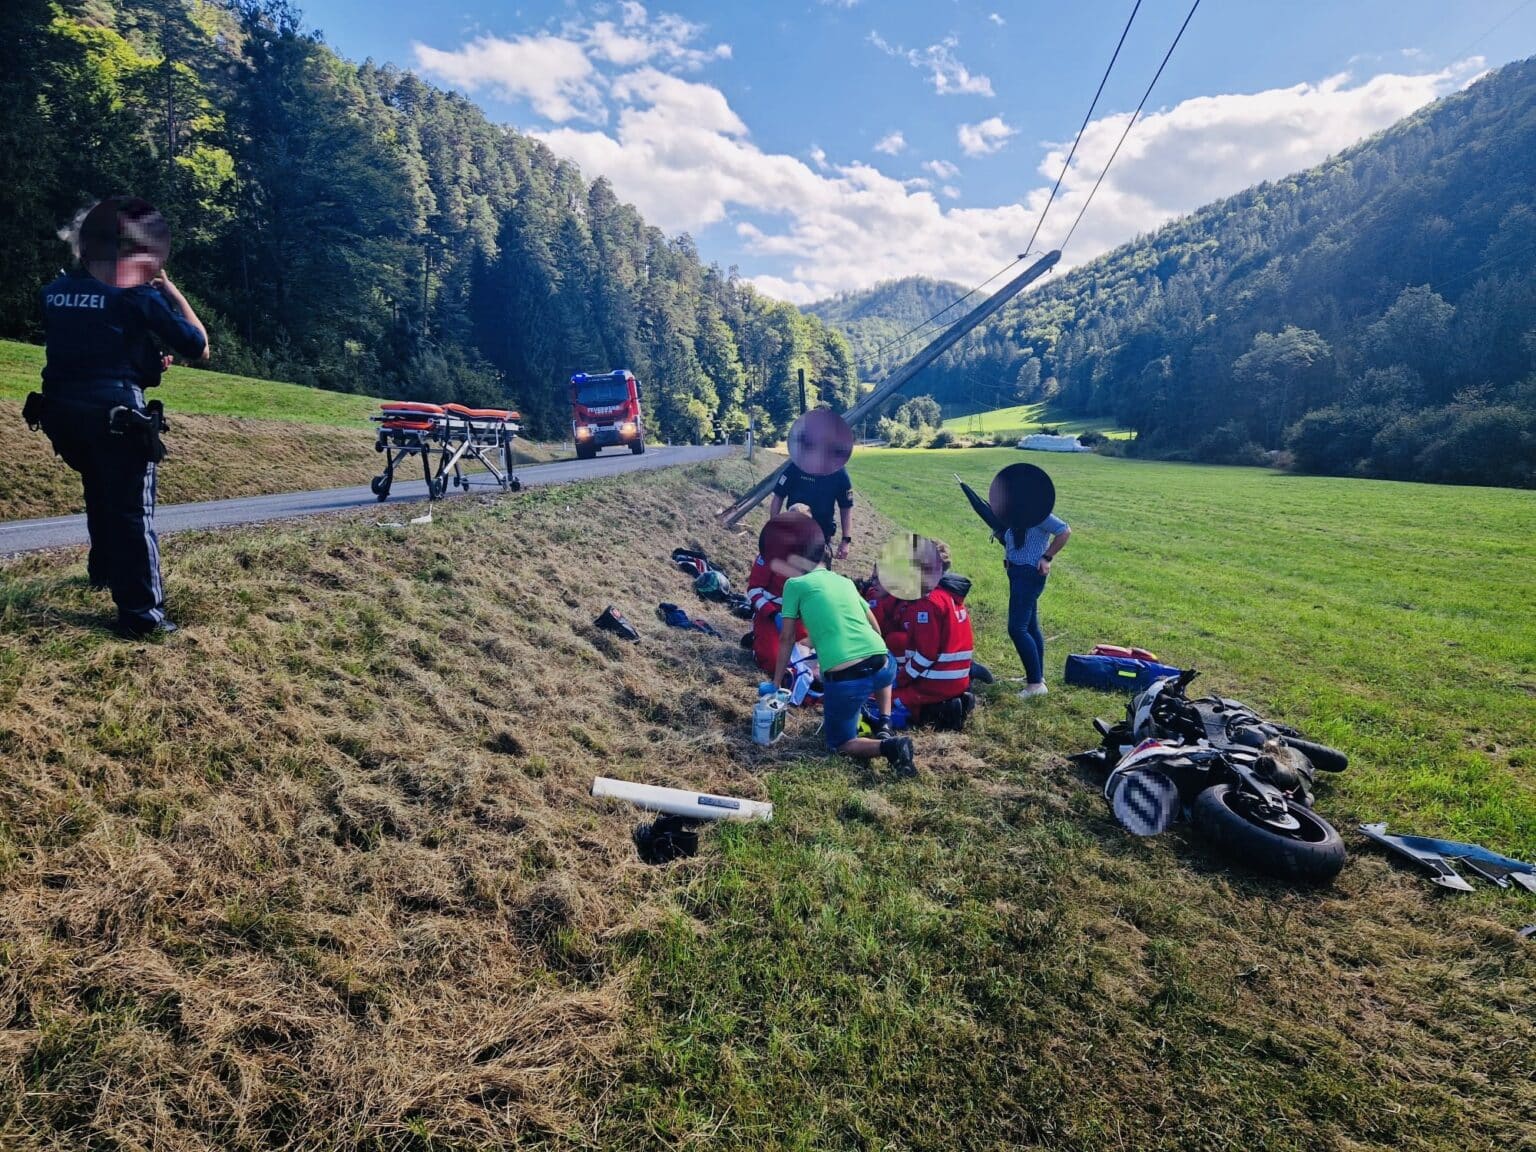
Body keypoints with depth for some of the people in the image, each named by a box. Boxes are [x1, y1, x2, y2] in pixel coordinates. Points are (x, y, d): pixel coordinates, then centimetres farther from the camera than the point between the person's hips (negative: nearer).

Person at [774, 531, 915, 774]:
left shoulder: (794, 584, 9)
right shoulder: (845, 581, 23)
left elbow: (787, 639, 12)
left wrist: (776, 683, 23)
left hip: (844, 679, -5)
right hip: (884, 666, 5)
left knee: (840, 744, 18)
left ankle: (888, 746, -8)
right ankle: (884, 727, 25)